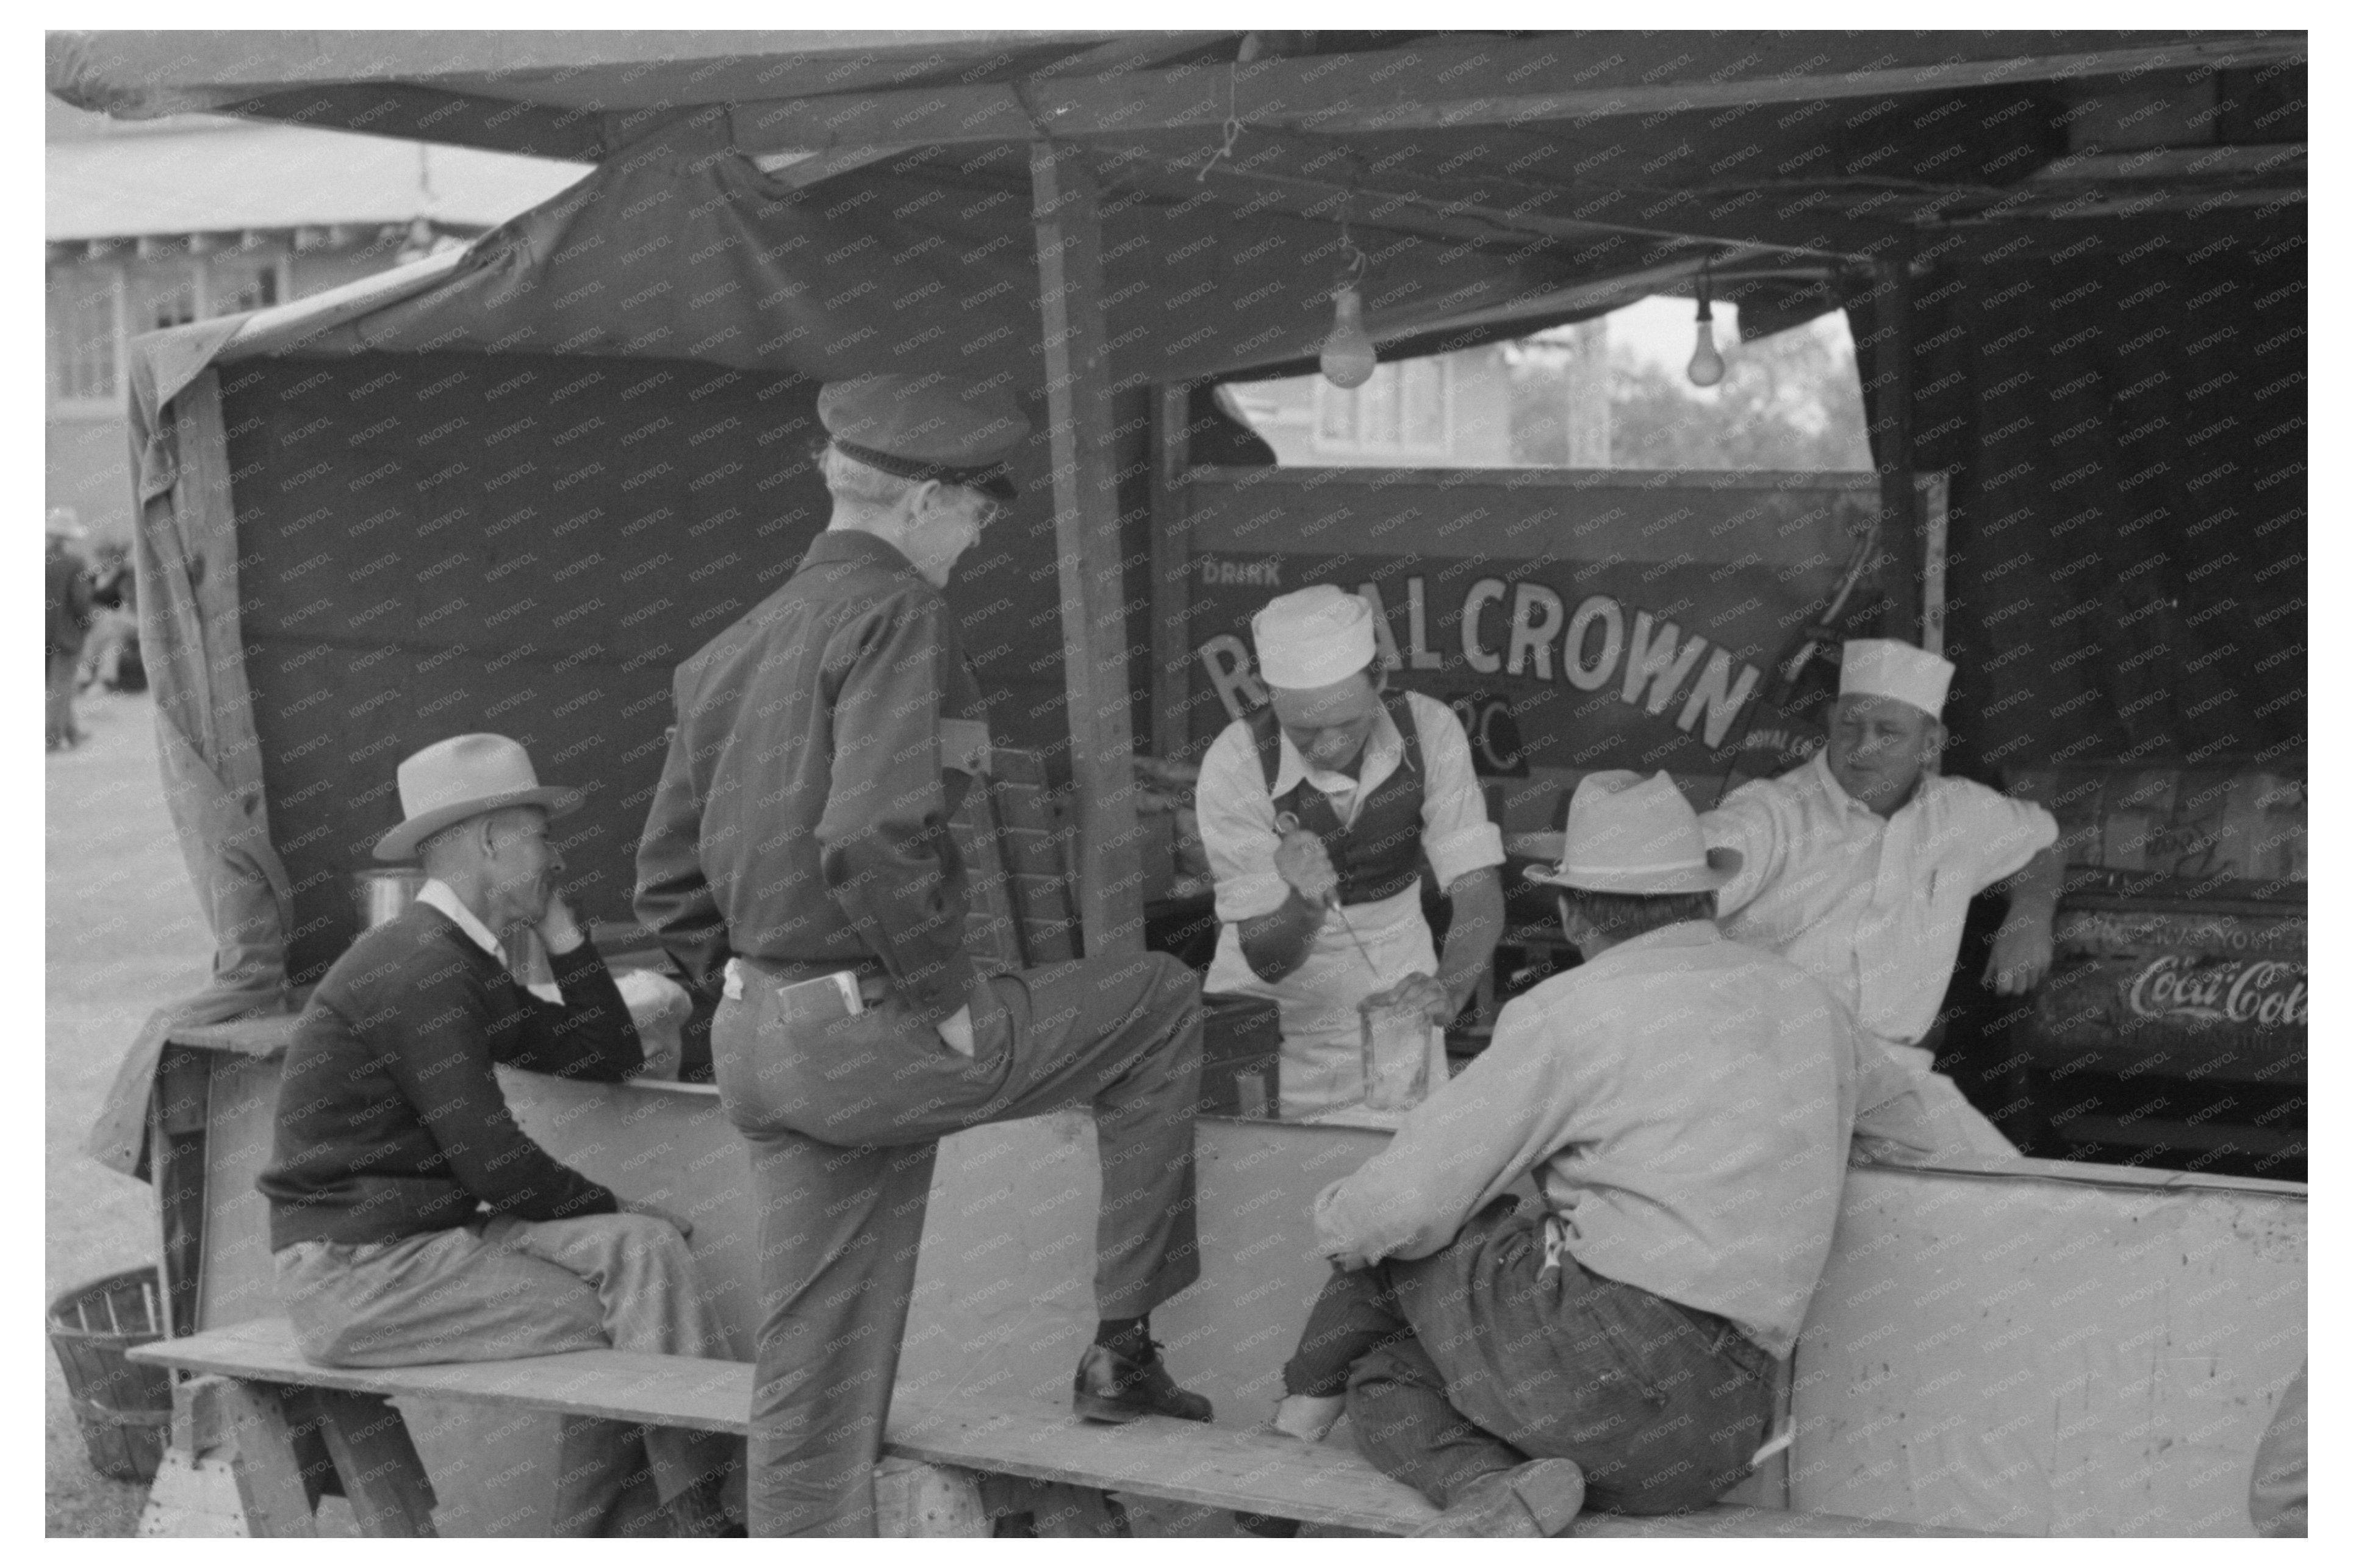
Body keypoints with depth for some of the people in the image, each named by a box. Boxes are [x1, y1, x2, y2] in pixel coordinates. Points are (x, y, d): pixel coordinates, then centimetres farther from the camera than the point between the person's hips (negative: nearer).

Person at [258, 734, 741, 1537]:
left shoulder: (465, 964, 17)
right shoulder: (419, 966, -16)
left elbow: (608, 1057, 17)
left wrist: (556, 924, 11)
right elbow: (491, 1161, -20)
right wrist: (614, 1211, -6)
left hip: (416, 1240, 10)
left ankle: (596, 1538, 3)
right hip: (356, 1276, -10)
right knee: (644, 1257, -14)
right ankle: (710, 1520, -4)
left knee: (643, 1247, 1)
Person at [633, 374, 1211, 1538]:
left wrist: (762, 999, 18)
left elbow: (668, 885, 16)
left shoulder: (737, 647, 14)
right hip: (877, 1038, -8)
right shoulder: (895, 612, -12)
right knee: (1160, 1007, 13)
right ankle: (1121, 1345, 17)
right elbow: (873, 837, -27)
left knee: (816, 1391, 13)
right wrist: (947, 997, -16)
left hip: (760, 1044, 8)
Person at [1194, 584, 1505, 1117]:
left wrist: (1448, 989, -37)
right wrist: (1303, 901, -42)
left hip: (1394, 992, 2)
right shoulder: (1235, 764, -22)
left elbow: (1477, 890, -18)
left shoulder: (1429, 730, -16)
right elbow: (1266, 961, -21)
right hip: (1275, 1006, -2)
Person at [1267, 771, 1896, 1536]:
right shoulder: (1814, 1006, 14)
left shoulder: (1571, 1010, -4)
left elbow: (1399, 1207, -3)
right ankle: (1509, 1489, -5)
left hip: (1611, 1354, -7)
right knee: (1384, 1372, 19)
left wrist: (1334, 1217, 19)